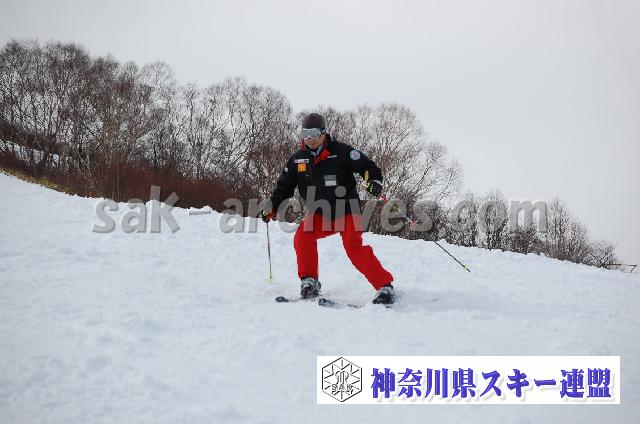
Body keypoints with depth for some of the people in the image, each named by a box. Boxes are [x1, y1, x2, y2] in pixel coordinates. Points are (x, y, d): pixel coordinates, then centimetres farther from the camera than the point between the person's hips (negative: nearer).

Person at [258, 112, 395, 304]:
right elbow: (284, 186, 12)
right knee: (302, 237, -19)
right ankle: (309, 282, -3)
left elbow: (367, 166, -10)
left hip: (347, 211, -5)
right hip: (320, 215, 5)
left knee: (354, 248, -22)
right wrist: (271, 207, 0)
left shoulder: (340, 151, -10)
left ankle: (385, 287, -16)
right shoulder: (297, 159, 5)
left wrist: (374, 181, -30)